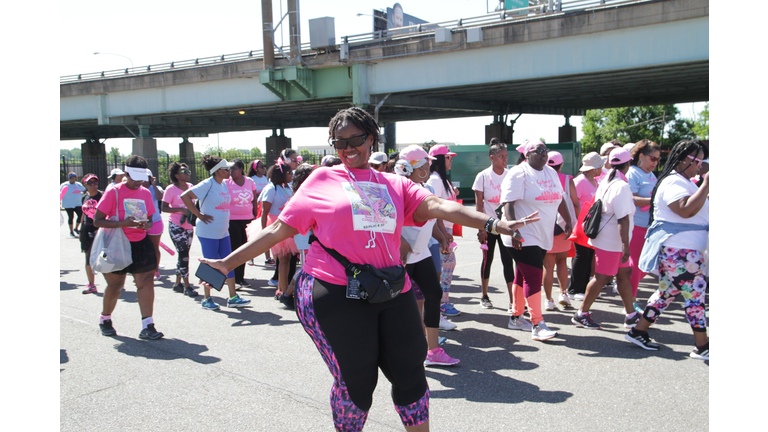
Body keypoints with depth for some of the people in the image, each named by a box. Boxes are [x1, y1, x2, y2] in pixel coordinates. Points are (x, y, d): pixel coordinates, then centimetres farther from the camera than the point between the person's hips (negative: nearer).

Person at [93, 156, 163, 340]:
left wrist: (146, 225, -9)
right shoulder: (113, 192, -8)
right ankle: (105, 319, 33)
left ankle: (147, 326, -7)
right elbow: (97, 221, -11)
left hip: (141, 243, 4)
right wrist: (122, 223, -24)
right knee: (115, 285, 7)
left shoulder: (145, 193, 6)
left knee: (146, 281, -7)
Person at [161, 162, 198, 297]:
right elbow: (164, 208, -9)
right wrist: (180, 210, -21)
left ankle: (178, 283, 23)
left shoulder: (190, 187, 7)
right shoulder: (171, 189, -8)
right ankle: (187, 285, -5)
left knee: (184, 254, 11)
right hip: (176, 226, -6)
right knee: (183, 254, -11)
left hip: (189, 226, 6)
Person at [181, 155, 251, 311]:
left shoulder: (224, 185, 11)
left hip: (223, 232, 8)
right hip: (208, 232, -8)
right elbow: (185, 196, -20)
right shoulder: (207, 184, -13)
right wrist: (198, 214, -18)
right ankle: (206, 299, 14)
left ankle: (233, 298, 13)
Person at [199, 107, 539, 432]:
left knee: (409, 371, 6)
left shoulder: (396, 185, 13)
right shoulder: (322, 180, 6)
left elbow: (437, 206, -1)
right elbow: (280, 229, 6)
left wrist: (493, 224, -14)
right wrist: (229, 262, 2)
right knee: (355, 380, 3)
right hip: (335, 294, -3)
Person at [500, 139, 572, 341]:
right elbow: (508, 204, -18)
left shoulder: (551, 173, 14)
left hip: (543, 237, 8)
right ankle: (537, 325, -8)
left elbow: (560, 198, 23)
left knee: (523, 276, 14)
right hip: (523, 237, -8)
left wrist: (568, 220, 14)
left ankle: (516, 317, 24)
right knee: (534, 276, -11)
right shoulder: (518, 174, -11)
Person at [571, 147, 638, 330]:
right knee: (602, 278, -1)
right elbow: (623, 219, -25)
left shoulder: (605, 182, 8)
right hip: (611, 241, -10)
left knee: (624, 274, 14)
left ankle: (631, 315, 21)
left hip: (607, 238, 10)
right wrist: (625, 245, -26)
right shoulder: (621, 186, -20)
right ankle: (581, 314, 9)